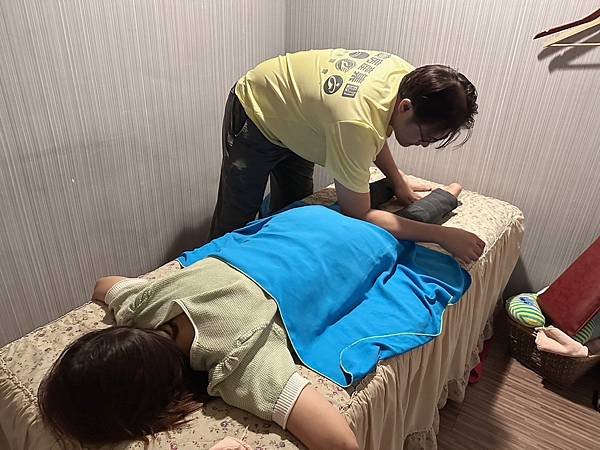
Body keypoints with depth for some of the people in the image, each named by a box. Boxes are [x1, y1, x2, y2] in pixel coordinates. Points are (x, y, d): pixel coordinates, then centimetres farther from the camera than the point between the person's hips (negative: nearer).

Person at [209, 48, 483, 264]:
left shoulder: (406, 75, -20)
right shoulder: (355, 124, -44)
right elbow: (359, 216, -34)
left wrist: (397, 180, -9)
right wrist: (442, 235, -34)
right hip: (254, 114, -7)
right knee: (237, 217, 4)